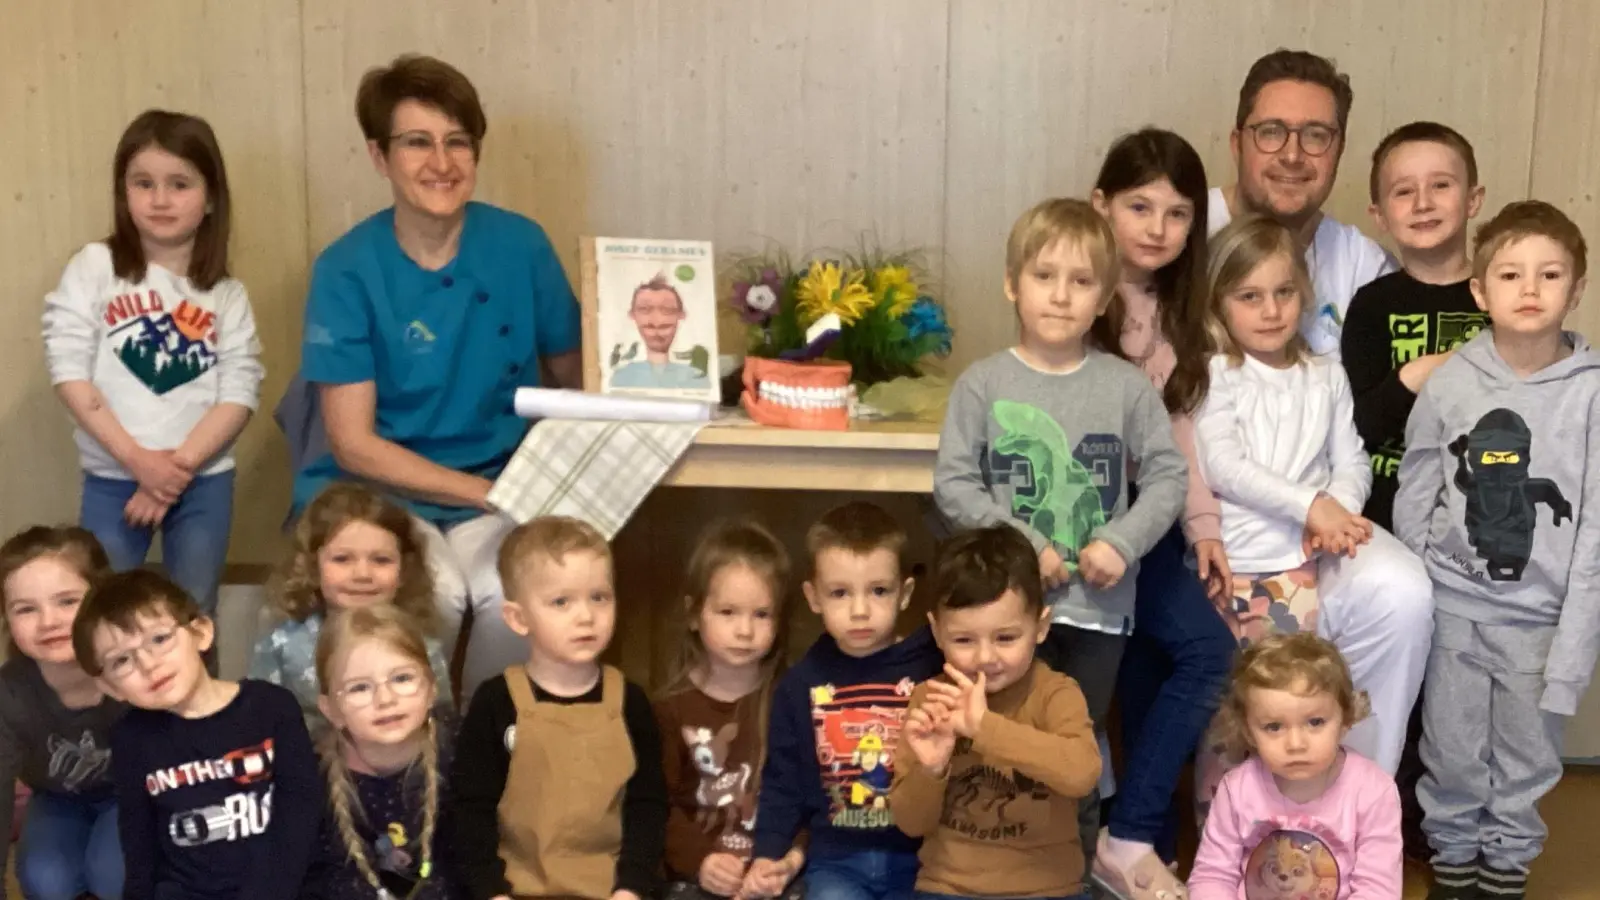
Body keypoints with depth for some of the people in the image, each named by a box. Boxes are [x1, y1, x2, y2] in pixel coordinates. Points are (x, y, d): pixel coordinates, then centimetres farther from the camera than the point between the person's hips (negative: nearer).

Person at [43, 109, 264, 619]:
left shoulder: (226, 295, 4)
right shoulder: (94, 269, -1)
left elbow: (240, 394, -4)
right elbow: (68, 370, -8)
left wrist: (178, 467, -15)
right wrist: (136, 459, -15)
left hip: (204, 481, 1)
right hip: (111, 480, -1)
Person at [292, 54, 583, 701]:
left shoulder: (521, 246, -4)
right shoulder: (347, 270, -10)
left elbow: (573, 378, 7)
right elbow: (354, 446, -11)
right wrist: (490, 492, -16)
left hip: (501, 485, 2)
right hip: (377, 491, -2)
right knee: (433, 594, -30)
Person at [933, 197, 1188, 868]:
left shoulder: (1126, 386, -2)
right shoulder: (982, 384, -6)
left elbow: (1168, 476, -1)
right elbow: (952, 484, -7)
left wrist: (1123, 541, -15)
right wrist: (1021, 543, -16)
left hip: (1099, 601, 1)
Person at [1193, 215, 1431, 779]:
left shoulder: (1326, 378, 18)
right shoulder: (1214, 376, 3)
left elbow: (1352, 463, 11)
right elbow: (1223, 468, -10)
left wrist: (1337, 509, -14)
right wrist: (1310, 506, -19)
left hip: (1318, 547, 3)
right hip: (1239, 555, -3)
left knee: (1402, 594, -24)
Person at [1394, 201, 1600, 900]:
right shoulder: (1450, 380, -5)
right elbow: (1414, 495, 4)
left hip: (1542, 615, -1)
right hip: (1454, 606, 1)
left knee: (1529, 759, 13)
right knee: (1452, 756, 12)